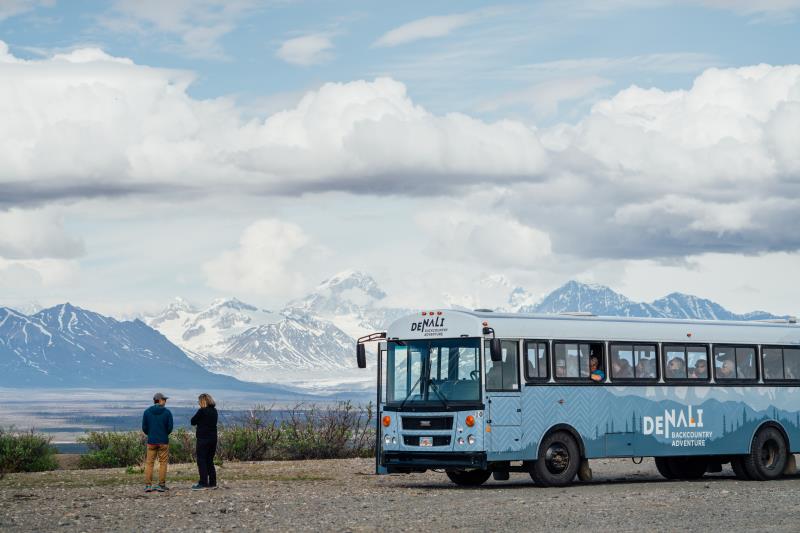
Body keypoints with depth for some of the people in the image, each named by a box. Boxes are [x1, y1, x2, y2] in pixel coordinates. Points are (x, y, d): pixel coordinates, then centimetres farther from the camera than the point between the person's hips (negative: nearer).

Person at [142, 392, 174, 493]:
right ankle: (161, 485, 2)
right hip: (163, 441, -2)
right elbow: (170, 427, -4)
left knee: (149, 463, 5)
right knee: (163, 463, 4)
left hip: (151, 441, 2)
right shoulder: (167, 412, -5)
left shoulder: (147, 412, 1)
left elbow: (144, 427, 2)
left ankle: (148, 485, 0)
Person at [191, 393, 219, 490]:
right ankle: (212, 483, 13)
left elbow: (193, 422, -5)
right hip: (213, 438, 7)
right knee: (210, 461, 14)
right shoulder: (214, 411, 8)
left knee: (201, 460, -2)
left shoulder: (202, 411, -13)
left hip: (203, 439, -7)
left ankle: (203, 483, -6)